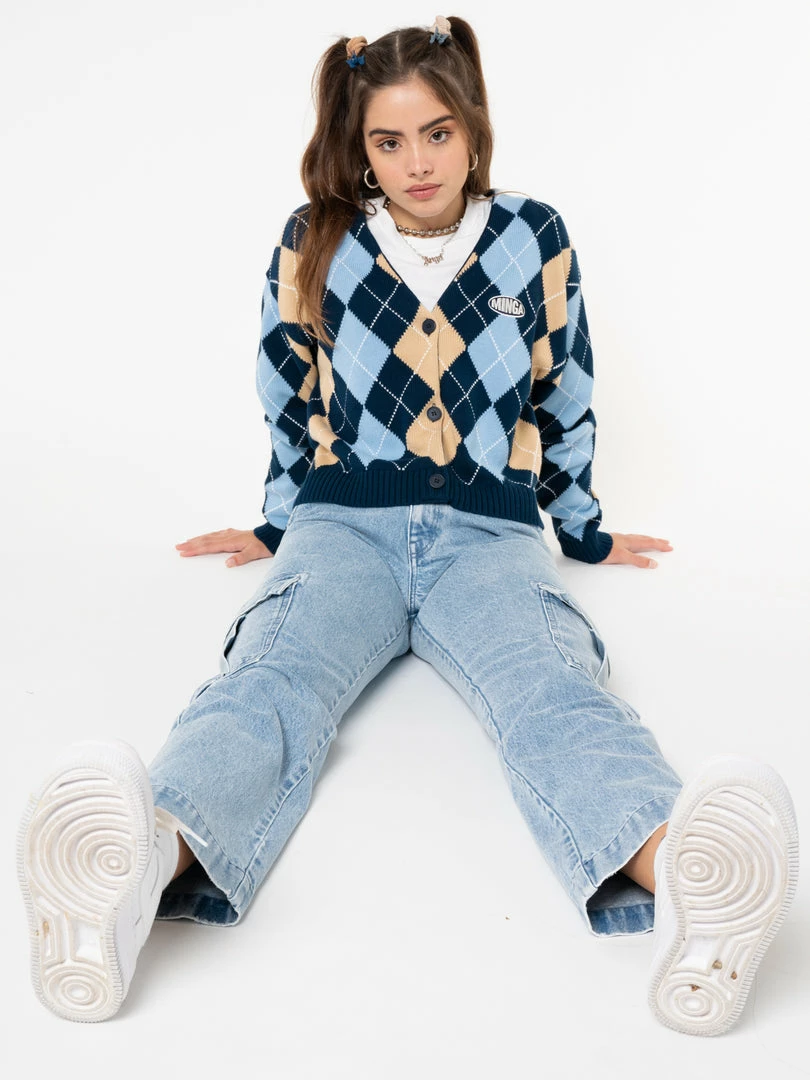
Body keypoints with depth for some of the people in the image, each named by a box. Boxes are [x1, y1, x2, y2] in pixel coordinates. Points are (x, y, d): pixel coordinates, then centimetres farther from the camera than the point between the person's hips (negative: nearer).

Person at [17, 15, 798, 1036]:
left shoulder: (536, 241, 13)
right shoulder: (311, 244, 12)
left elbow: (565, 400, 22)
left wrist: (584, 531, 29)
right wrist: (279, 525, 30)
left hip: (488, 532, 0)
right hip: (343, 524, 1)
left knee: (552, 687, -35)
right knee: (274, 675, -34)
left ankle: (671, 870, -64)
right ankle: (144, 864, -64)